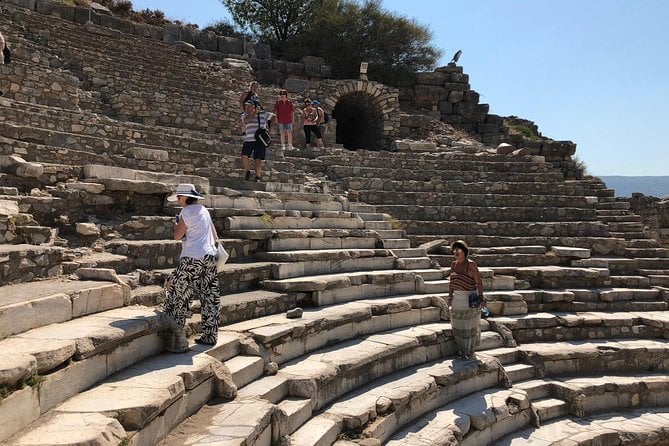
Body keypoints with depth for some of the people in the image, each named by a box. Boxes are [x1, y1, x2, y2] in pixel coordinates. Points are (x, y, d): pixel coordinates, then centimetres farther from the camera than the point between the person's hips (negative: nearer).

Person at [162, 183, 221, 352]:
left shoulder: (186, 212, -8)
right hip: (210, 257, 8)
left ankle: (178, 338, 0)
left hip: (192, 259, -8)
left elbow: (177, 236, -7)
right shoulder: (204, 210, 15)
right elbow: (215, 237, 17)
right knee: (210, 297, 10)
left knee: (178, 294, 1)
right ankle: (209, 336, 16)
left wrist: (176, 223, 11)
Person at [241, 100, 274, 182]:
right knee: (244, 155, -14)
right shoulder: (244, 115, 13)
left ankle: (257, 177, 0)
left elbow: (273, 117, 16)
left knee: (258, 159, -6)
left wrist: (270, 129, 8)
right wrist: (255, 112, -14)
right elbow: (247, 120, -10)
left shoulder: (262, 113, 9)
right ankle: (247, 172, 8)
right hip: (248, 140, 2)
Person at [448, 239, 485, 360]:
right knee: (458, 325, 12)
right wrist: (450, 296, 10)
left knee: (469, 326, 2)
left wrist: (481, 297, -18)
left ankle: (469, 351, 12)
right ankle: (462, 348, 27)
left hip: (469, 298, -6)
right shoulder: (454, 264, 5)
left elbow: (479, 281, -14)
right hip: (457, 298, 7)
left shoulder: (471, 264, -14)